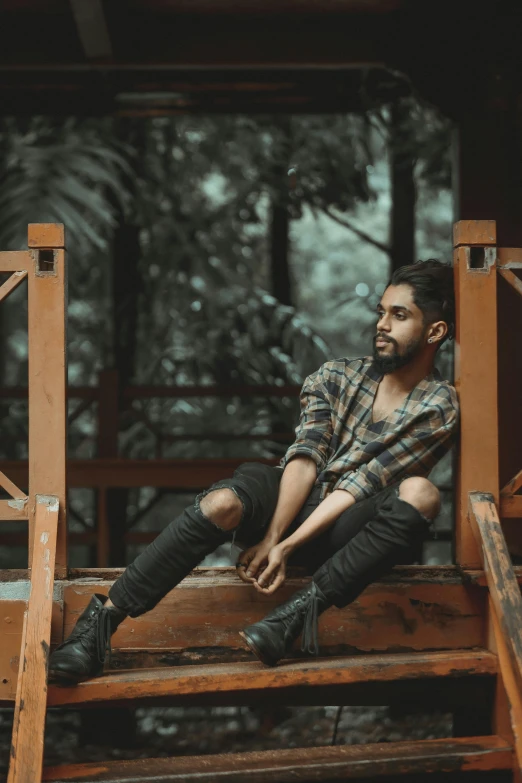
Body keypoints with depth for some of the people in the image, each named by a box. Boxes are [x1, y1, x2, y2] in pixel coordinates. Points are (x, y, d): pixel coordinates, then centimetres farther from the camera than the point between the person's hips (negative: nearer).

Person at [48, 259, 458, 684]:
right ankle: (101, 621, -35)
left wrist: (287, 546, -19)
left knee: (420, 493, -32)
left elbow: (357, 488, -11)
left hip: (343, 528, -2)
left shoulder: (440, 409, -2)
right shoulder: (336, 377, 10)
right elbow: (305, 458, -5)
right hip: (291, 503, 2)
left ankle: (301, 608, -36)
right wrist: (271, 537, -19)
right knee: (223, 503, -33)